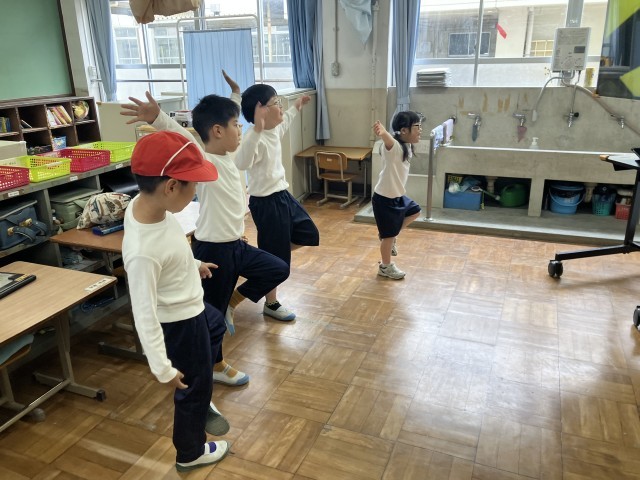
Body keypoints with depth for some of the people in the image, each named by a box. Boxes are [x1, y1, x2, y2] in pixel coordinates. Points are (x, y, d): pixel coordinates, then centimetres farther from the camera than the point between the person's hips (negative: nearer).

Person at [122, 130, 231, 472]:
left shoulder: (145, 203, -15)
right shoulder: (142, 251, -40)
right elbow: (144, 313, -32)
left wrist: (194, 264, 20)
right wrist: (162, 367, -24)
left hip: (191, 309, 9)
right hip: (180, 323, -9)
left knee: (217, 326, 36)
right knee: (193, 387, 15)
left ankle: (200, 402, 54)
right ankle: (190, 453, 43)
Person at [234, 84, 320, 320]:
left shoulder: (274, 130, 4)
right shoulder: (256, 138, -25)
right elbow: (241, 163, -46)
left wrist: (296, 107, 42)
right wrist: (257, 130, -54)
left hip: (282, 195, 9)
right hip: (266, 203, -9)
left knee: (308, 234, 20)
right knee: (275, 256, 4)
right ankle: (271, 304, 24)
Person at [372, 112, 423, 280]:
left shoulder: (406, 146, 1)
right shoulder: (394, 146, -27)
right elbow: (388, 139, -52)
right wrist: (382, 132, -73)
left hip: (398, 196, 9)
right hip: (384, 199, -9)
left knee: (414, 211, 27)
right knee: (389, 235, 5)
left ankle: (388, 235, 35)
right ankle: (385, 267, 27)